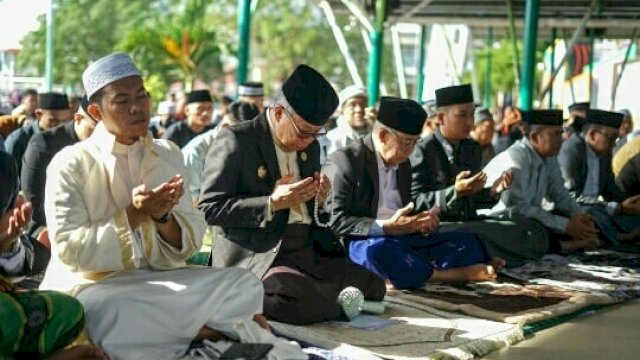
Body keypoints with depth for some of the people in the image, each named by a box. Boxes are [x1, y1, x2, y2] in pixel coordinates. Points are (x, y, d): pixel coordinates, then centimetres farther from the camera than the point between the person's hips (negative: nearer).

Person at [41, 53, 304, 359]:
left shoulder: (168, 154, 9)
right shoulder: (69, 164, -3)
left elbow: (189, 244, 5)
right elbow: (69, 249, -12)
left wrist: (163, 216, -16)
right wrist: (133, 215, -20)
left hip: (158, 283, 3)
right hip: (92, 287, -3)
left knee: (244, 285, -18)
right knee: (109, 315, -38)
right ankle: (201, 329, -14)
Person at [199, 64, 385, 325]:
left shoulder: (310, 147, 17)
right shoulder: (235, 140, -5)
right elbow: (208, 209, -11)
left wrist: (318, 201, 3)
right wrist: (272, 203, -18)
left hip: (309, 253, 8)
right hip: (259, 259, -8)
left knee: (374, 287, -8)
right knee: (304, 298, -34)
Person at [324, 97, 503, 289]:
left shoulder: (403, 162, 16)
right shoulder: (344, 161, -7)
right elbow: (335, 221, -15)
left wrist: (422, 221, 0)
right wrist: (387, 227, -23)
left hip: (404, 239, 7)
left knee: (468, 242, -7)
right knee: (379, 249, -40)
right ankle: (453, 275, -25)